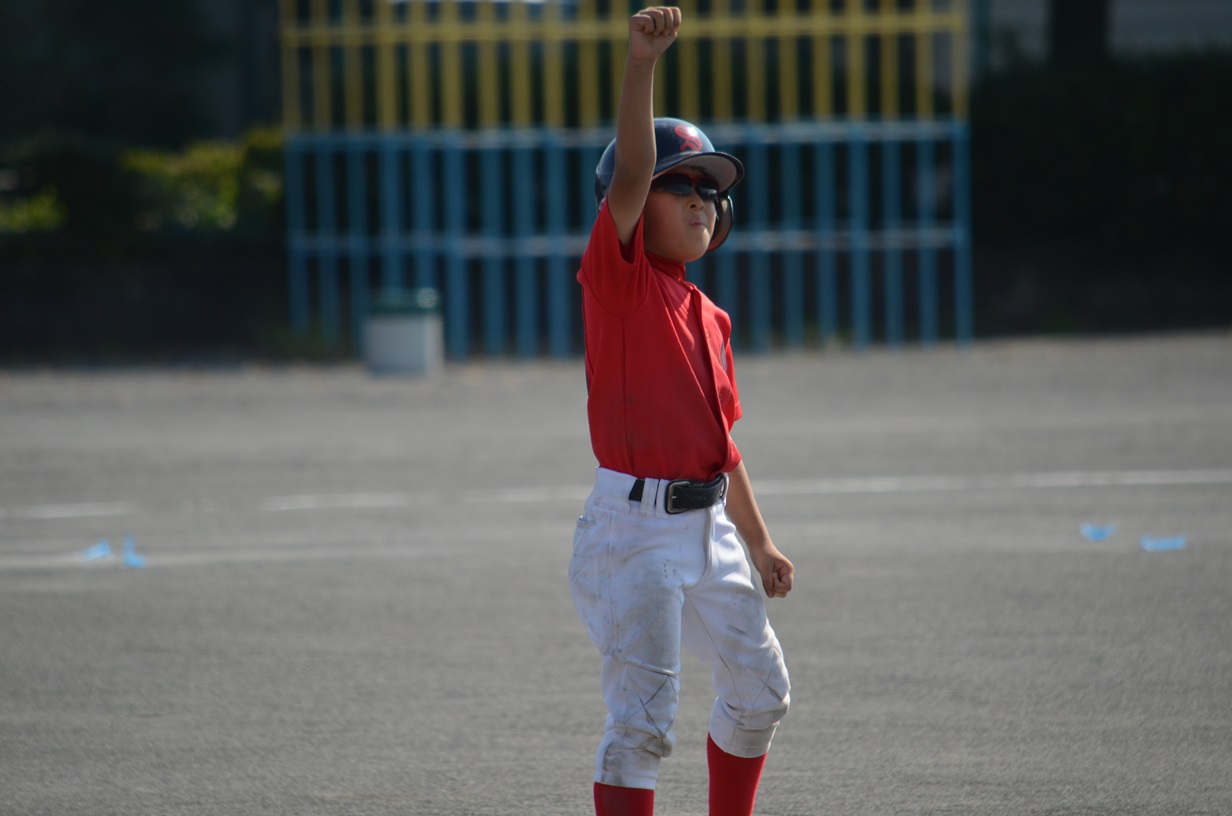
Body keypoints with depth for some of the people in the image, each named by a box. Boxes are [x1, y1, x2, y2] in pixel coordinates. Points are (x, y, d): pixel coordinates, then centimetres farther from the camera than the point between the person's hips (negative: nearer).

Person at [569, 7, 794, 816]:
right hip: (634, 529, -8)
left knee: (760, 692, 21)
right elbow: (629, 171, -22)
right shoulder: (617, 279, -6)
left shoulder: (709, 319, 14)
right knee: (643, 720, -14)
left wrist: (759, 543, 25)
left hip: (708, 529, 8)